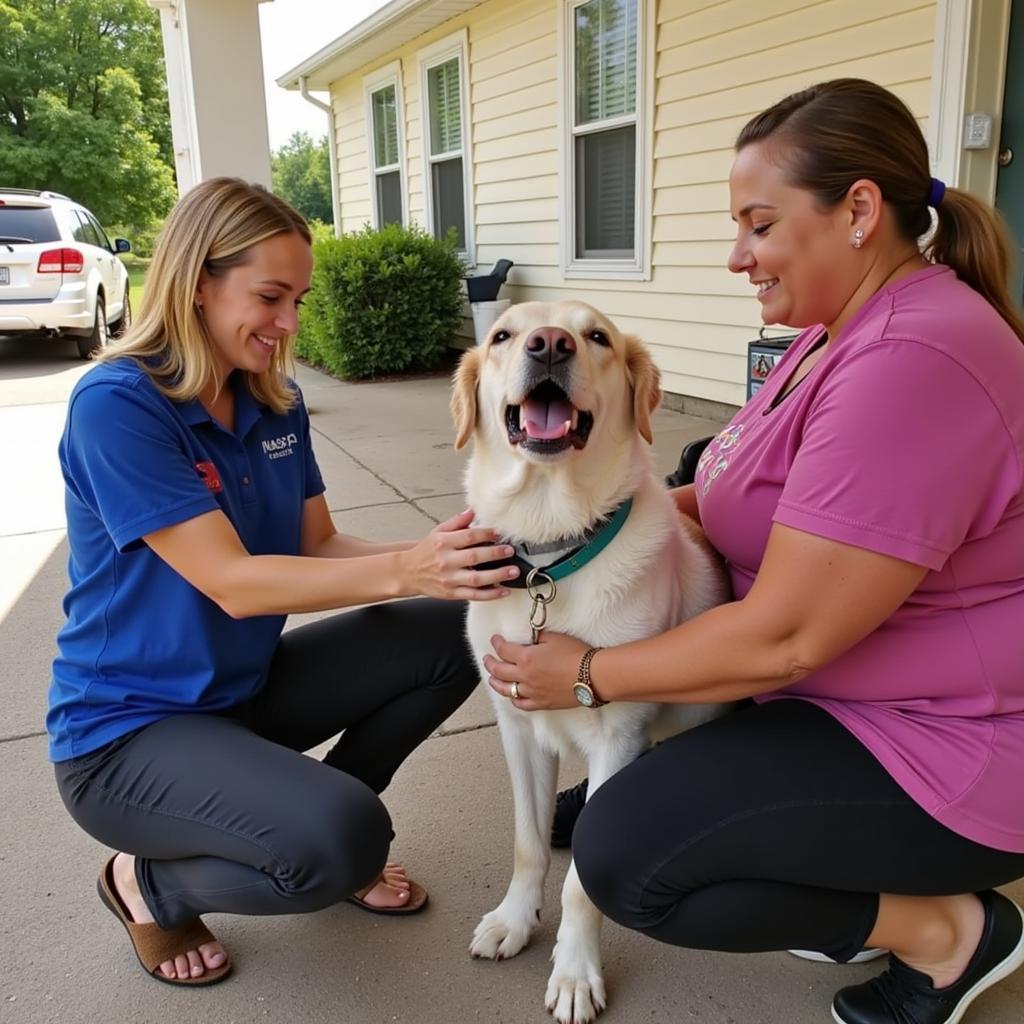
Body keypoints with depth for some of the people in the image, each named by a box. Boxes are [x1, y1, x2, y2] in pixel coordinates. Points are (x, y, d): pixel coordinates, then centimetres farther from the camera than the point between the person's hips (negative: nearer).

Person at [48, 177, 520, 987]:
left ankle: (329, 827, 14)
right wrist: (403, 570, -37)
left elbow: (321, 546, -2)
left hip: (244, 686, 7)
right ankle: (148, 882, 3)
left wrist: (433, 557, -21)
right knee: (342, 837, -29)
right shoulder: (115, 405, -22)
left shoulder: (276, 403, 0)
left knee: (454, 633, -5)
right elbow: (233, 583, -27)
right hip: (126, 730, -7)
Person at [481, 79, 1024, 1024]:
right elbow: (773, 500, 11)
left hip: (947, 755, -10)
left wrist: (588, 676, -15)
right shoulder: (843, 331, 6)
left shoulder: (913, 363, -27)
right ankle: (835, 893, 18)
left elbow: (782, 637, -28)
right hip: (839, 690, 10)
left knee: (623, 857, -16)